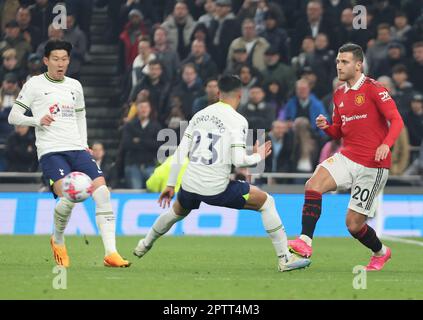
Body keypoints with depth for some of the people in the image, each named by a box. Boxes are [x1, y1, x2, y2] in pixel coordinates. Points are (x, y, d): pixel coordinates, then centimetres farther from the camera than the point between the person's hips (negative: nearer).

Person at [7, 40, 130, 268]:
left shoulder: (75, 86, 17)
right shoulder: (35, 84, 3)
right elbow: (13, 117, 4)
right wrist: (37, 121, -13)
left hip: (77, 149, 5)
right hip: (50, 151, -5)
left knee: (102, 192, -14)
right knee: (68, 197, -26)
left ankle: (110, 253, -13)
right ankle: (58, 241, 5)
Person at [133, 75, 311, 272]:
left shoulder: (199, 115, 9)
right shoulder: (237, 121, -9)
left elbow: (181, 152, 8)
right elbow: (238, 159, -17)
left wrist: (171, 185, 15)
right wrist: (259, 156, 4)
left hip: (190, 186, 6)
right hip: (217, 189, -6)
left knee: (178, 211, 38)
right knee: (266, 202, 7)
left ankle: (144, 245, 55)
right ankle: (285, 259, 3)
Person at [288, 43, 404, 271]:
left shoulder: (373, 89, -9)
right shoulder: (339, 94, 12)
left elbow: (396, 120, -14)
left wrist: (386, 144, -31)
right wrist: (326, 126, -1)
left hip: (372, 165, -6)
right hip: (346, 157, 6)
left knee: (354, 224, -2)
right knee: (313, 184, -22)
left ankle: (380, 253, 28)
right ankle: (305, 242, -26)